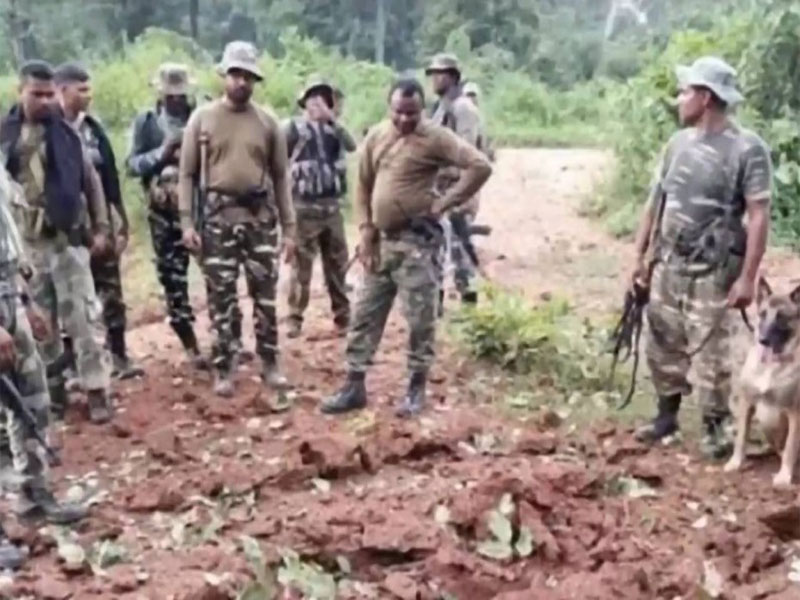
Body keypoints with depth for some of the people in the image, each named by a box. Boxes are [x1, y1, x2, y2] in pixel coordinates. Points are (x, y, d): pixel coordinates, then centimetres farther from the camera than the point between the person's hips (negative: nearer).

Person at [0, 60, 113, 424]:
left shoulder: (66, 133, 1)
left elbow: (90, 182, 6)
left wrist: (100, 228, 2)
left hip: (68, 238, -1)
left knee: (82, 317, -1)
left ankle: (96, 389, 5)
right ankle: (51, 387, 24)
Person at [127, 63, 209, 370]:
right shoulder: (146, 122, 4)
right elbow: (133, 164, -1)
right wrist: (161, 153, -17)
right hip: (165, 212, 0)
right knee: (173, 278, 3)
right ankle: (191, 347, 14)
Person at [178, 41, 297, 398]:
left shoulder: (267, 122, 5)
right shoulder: (202, 119, 1)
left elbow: (280, 177, 8)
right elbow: (187, 174, 1)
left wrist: (289, 227, 5)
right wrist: (187, 222, -7)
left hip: (261, 215, 1)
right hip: (219, 215, -1)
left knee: (265, 293, 5)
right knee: (220, 296, 4)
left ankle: (270, 365, 17)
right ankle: (223, 371, 13)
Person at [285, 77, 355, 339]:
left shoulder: (333, 128, 10)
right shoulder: (294, 128, -2)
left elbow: (352, 146, -10)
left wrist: (332, 118, -16)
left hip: (332, 207, 4)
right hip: (305, 208, -4)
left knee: (337, 266, 9)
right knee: (301, 266, -1)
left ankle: (343, 317, 18)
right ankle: (295, 319, 5)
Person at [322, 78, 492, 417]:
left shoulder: (434, 138, -10)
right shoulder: (376, 136, 7)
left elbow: (480, 166, -17)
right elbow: (363, 186, 12)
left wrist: (446, 203, -14)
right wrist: (366, 233, 4)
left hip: (417, 240, -6)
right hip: (381, 239, 6)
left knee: (420, 318, 1)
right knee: (365, 315, 9)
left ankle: (416, 389, 14)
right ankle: (354, 387, 17)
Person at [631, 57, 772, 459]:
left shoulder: (747, 149, -12)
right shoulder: (678, 144, 6)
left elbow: (759, 217, -14)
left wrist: (747, 277, -18)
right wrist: (640, 256, 12)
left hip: (712, 271, -6)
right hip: (668, 265, 6)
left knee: (710, 352, 1)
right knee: (663, 344, 14)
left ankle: (714, 426, 16)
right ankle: (667, 415, 29)